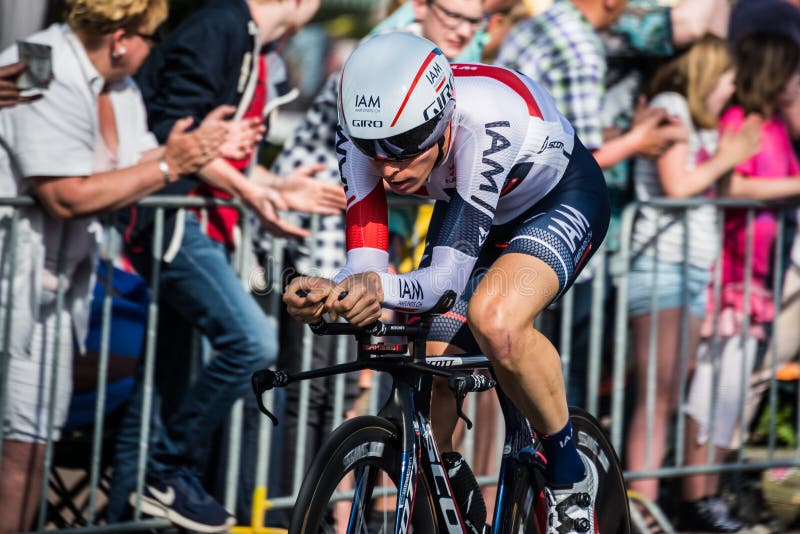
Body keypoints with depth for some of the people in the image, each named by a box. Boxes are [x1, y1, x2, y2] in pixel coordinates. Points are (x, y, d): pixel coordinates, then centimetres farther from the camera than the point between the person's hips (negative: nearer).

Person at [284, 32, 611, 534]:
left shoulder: (486, 121, -42)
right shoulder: (365, 128, -27)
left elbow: (449, 275, -44)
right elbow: (366, 265, -31)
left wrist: (383, 290, -64)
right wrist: (328, 291, -54)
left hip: (560, 198, -6)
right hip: (469, 210, 6)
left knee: (494, 320, -35)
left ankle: (571, 474, -13)